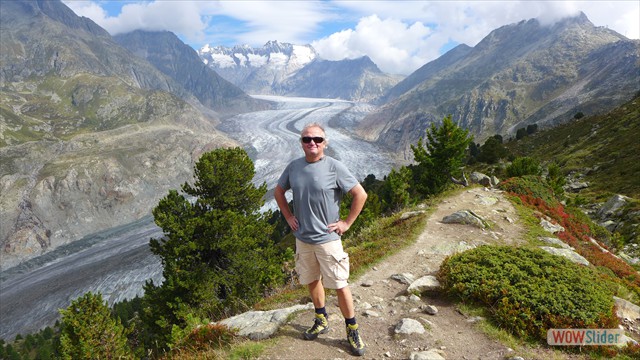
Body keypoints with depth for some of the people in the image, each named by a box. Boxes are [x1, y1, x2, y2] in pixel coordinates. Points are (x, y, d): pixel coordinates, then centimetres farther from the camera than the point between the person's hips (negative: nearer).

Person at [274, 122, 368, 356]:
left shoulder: (334, 167, -13)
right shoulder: (293, 167, 0)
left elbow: (360, 194, -11)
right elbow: (278, 192, 16)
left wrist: (347, 223, -9)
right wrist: (288, 217, 7)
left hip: (328, 238, -4)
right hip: (302, 238, 5)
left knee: (340, 285, 1)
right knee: (312, 281, 18)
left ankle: (352, 330, 20)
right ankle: (321, 321, 40)